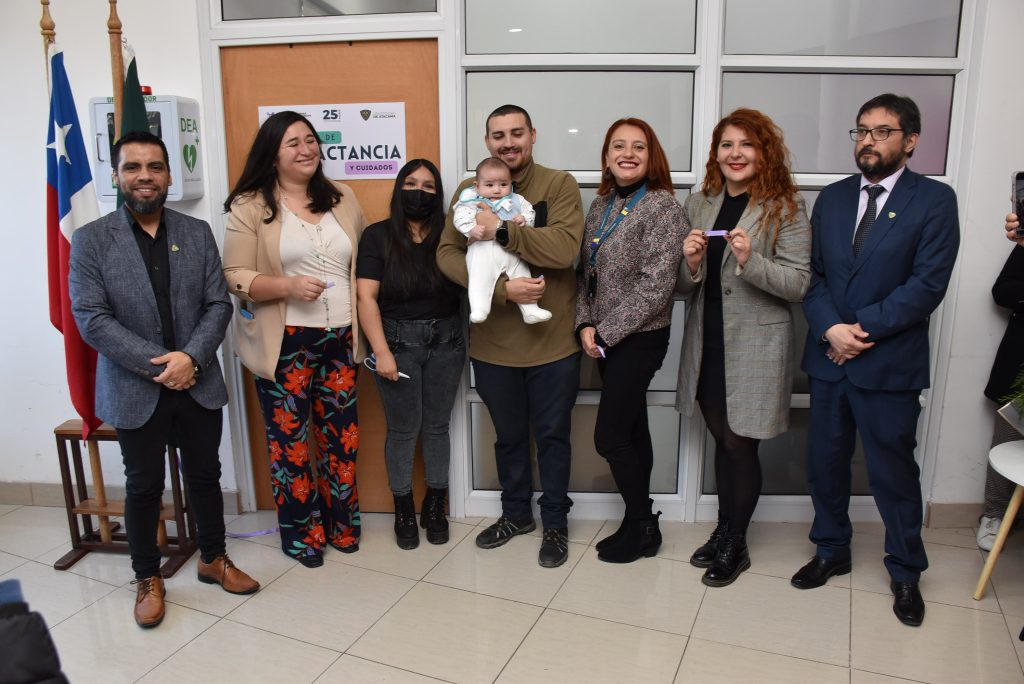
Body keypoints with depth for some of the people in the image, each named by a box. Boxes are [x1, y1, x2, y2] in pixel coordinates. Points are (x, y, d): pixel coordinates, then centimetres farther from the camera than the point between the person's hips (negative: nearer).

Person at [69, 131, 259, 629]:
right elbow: (91, 319, -12)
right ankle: (148, 578, 31)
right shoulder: (90, 240, -5)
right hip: (135, 390, -2)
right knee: (144, 486, 12)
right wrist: (159, 364, -18)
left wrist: (190, 357, -17)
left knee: (205, 475, 15)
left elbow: (218, 304, -1)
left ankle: (213, 559, 36)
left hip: (199, 383, 2)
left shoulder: (197, 233, 3)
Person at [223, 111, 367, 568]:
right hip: (284, 342, -4)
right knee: (289, 439, 5)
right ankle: (300, 532, 24)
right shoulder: (250, 206, -4)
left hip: (340, 338, 4)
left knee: (341, 435, 10)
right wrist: (287, 286, -22)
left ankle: (341, 524, 29)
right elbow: (234, 277, -7)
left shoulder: (342, 198, 10)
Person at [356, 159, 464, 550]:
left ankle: (434, 507, 27)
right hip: (399, 341, -2)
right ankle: (404, 512, 23)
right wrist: (382, 352, -13)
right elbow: (366, 298, -8)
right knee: (403, 430, 6)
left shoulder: (449, 234, 4)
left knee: (437, 426, 11)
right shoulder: (378, 236, -3)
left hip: (445, 341, 2)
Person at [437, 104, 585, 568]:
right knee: (508, 436, 19)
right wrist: (501, 289, -20)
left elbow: (565, 248, -20)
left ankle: (555, 522, 33)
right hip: (492, 343, 3)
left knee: (552, 435, 13)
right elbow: (447, 254, -8)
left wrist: (502, 230, -26)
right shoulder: (469, 191, 3)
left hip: (552, 340, -2)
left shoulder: (559, 185, -6)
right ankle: (516, 513, 41)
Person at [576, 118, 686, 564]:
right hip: (605, 340, 7)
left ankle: (642, 527, 17)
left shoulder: (661, 206, -13)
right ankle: (639, 523, 28)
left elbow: (654, 286, -19)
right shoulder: (601, 206, 10)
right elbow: (585, 272, 11)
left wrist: (605, 332, -15)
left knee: (609, 436, -3)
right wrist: (585, 325, -3)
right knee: (631, 429, 14)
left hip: (639, 339, -7)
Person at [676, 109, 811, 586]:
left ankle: (734, 546, 25)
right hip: (707, 344, 4)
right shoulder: (698, 205, 6)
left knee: (740, 446, 5)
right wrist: (691, 263, -14)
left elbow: (799, 285, -11)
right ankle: (724, 532, 34)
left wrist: (750, 259, -26)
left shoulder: (785, 209, -7)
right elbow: (682, 286, 8)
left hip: (755, 348, -4)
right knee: (723, 441, 16)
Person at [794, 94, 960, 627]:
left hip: (890, 362, -4)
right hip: (828, 358, 4)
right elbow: (812, 274, 3)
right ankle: (831, 551, 34)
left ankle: (905, 573, 28)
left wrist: (861, 328, -16)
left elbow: (928, 284, -12)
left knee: (893, 471, 7)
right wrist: (830, 328, -13)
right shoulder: (831, 199, 10)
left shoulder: (934, 200, -3)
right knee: (825, 462, 13)